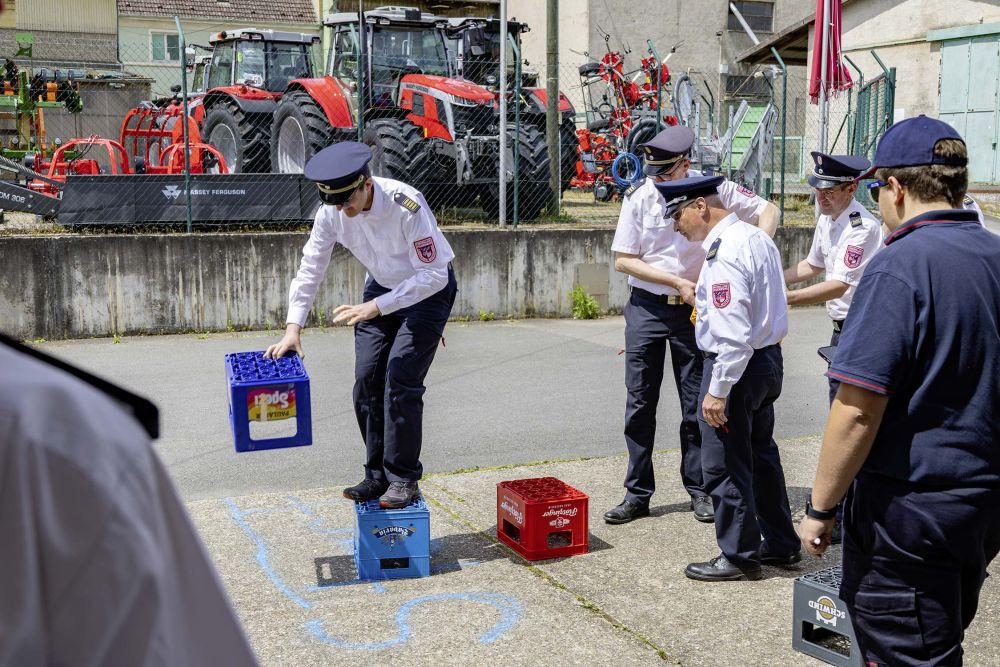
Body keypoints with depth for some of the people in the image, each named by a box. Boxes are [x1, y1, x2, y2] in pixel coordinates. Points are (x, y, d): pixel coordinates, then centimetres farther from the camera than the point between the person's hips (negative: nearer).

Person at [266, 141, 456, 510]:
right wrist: (293, 328, -19)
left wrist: (376, 307, -34)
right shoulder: (332, 212, -17)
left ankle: (403, 478, -2)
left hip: (428, 288, -6)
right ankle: (377, 475, 14)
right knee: (367, 381, 0)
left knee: (400, 381, -15)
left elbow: (434, 274, -30)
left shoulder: (406, 205, -33)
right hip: (382, 285, 6)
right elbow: (310, 270, -9)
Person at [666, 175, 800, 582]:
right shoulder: (757, 237, 8)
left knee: (724, 467, 3)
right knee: (761, 456, 21)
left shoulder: (724, 253, -22)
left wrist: (718, 390, -22)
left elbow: (732, 332, -27)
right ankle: (781, 545, 32)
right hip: (769, 358, 10)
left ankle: (739, 556, 15)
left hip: (736, 365, -10)